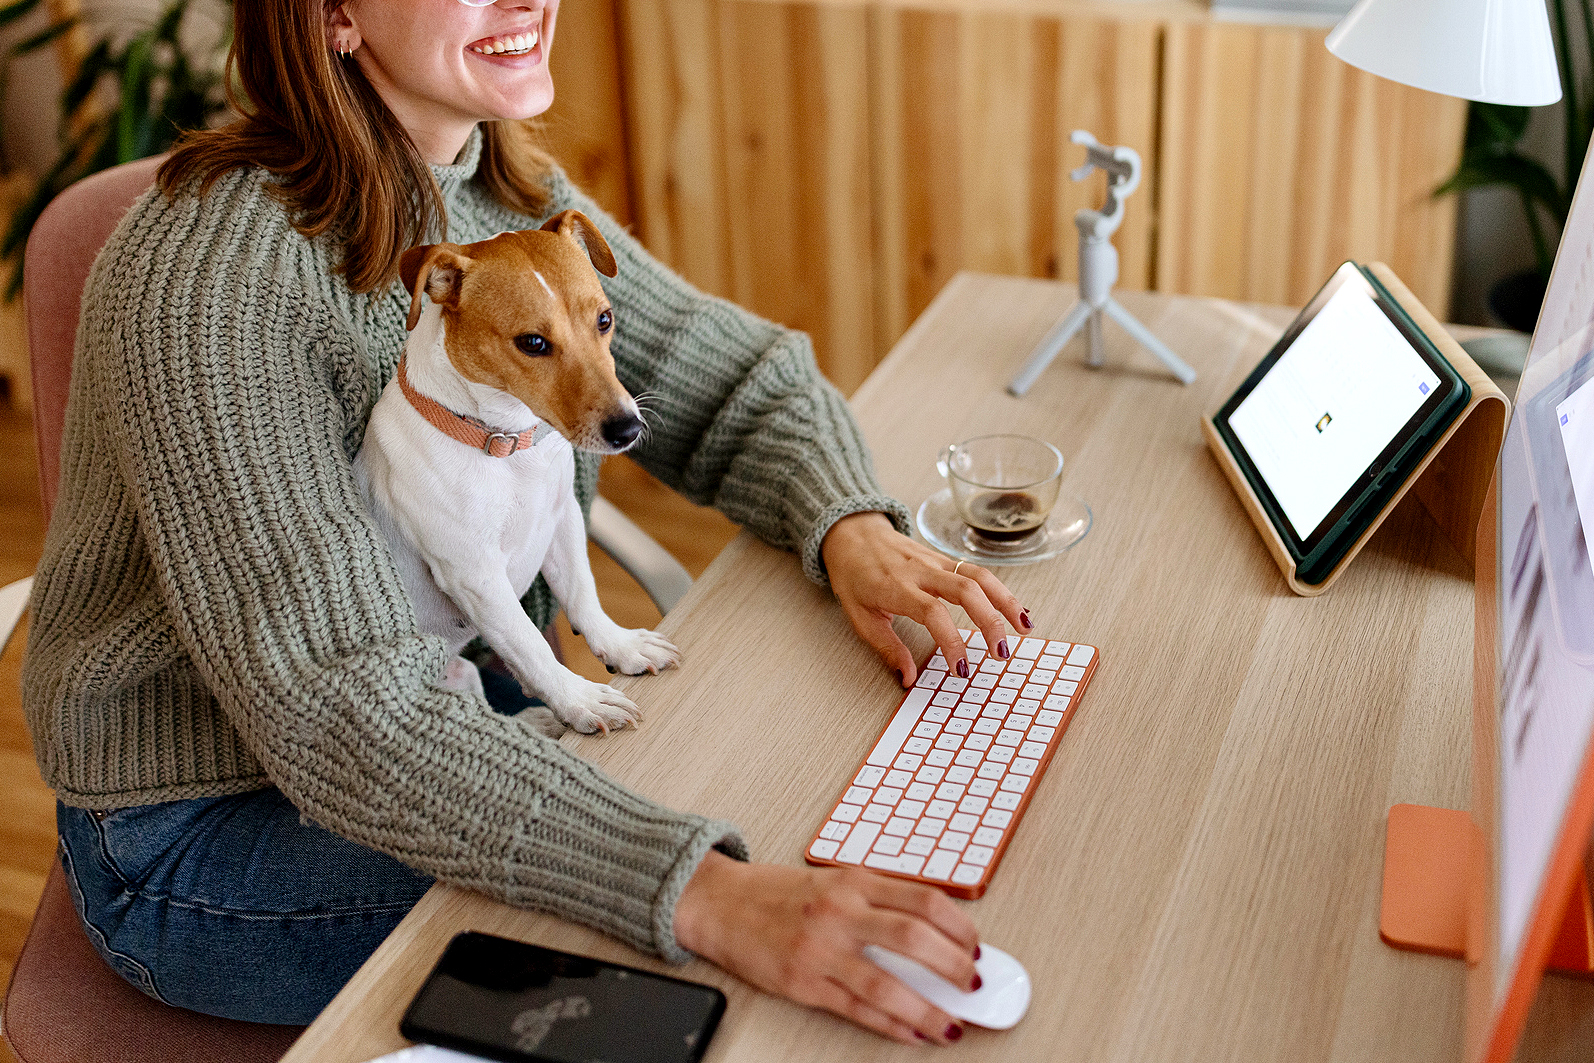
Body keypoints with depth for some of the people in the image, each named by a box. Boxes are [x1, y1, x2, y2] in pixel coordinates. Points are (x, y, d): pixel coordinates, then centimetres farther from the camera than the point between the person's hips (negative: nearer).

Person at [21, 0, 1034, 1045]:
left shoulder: (514, 197, -4)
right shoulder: (211, 274, -29)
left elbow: (741, 381, 3)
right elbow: (335, 711, -36)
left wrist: (850, 527, -20)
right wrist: (703, 897, -46)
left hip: (464, 718, 7)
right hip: (203, 836, -7)